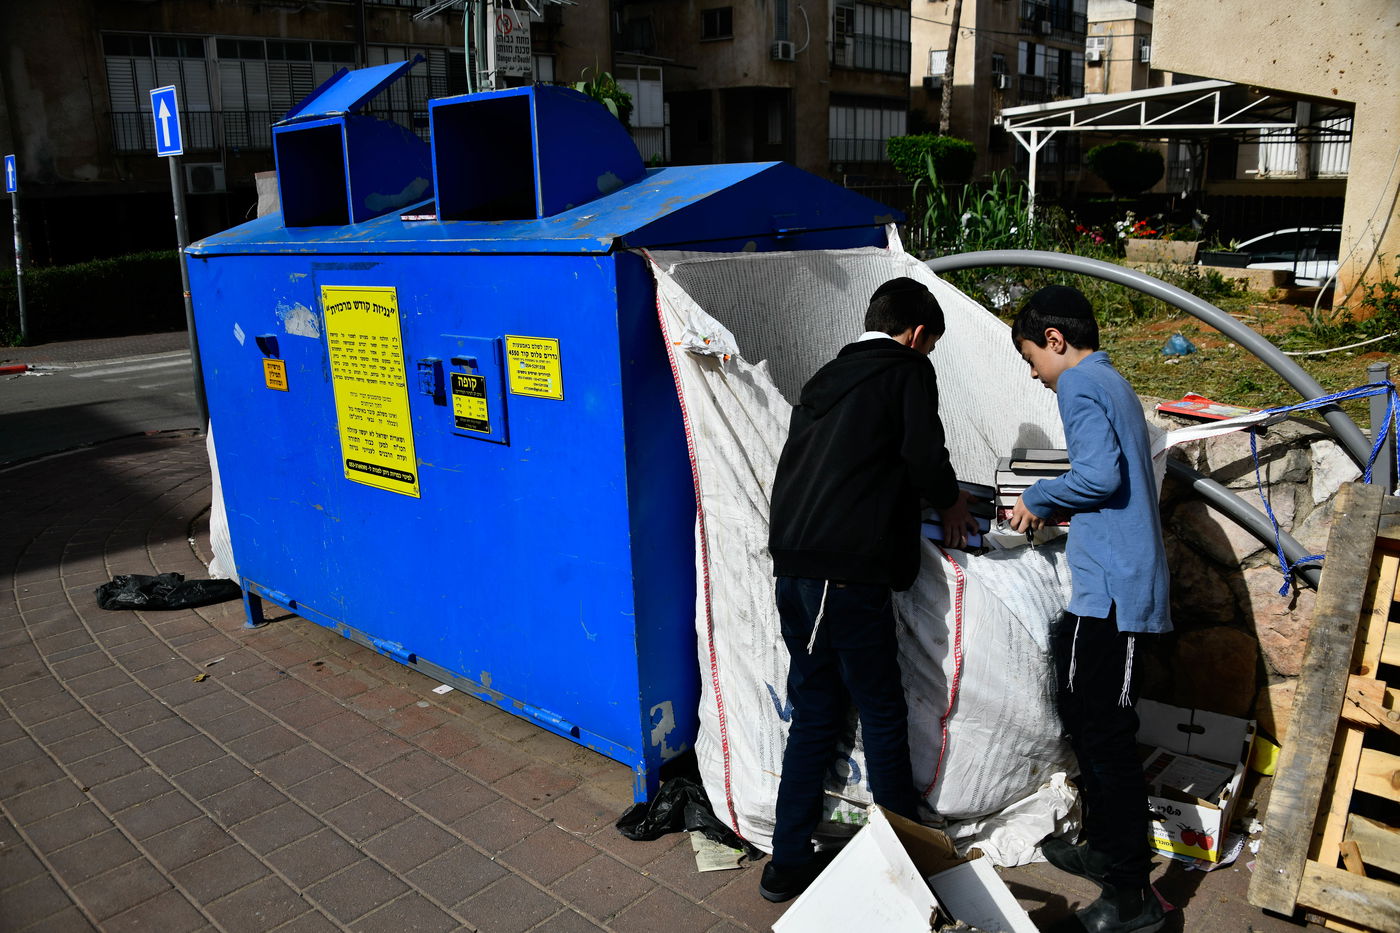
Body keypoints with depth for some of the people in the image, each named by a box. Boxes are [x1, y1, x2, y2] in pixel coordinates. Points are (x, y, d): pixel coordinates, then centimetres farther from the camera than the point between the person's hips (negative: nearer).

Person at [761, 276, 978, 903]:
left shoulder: (826, 379, 22)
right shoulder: (908, 370, 2)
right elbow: (924, 457, -8)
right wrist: (952, 505, 14)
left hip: (791, 565, 7)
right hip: (848, 573, -7)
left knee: (814, 712, 16)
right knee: (883, 716, 7)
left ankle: (788, 862, 21)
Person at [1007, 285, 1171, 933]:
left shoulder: (1079, 383, -10)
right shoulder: (1113, 383, 20)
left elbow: (1100, 475, -23)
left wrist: (1038, 499, -7)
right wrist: (1053, 511, 17)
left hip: (1110, 590, -10)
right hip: (1120, 586, 10)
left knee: (1104, 733, -4)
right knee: (1083, 714, 20)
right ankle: (1105, 848, 34)